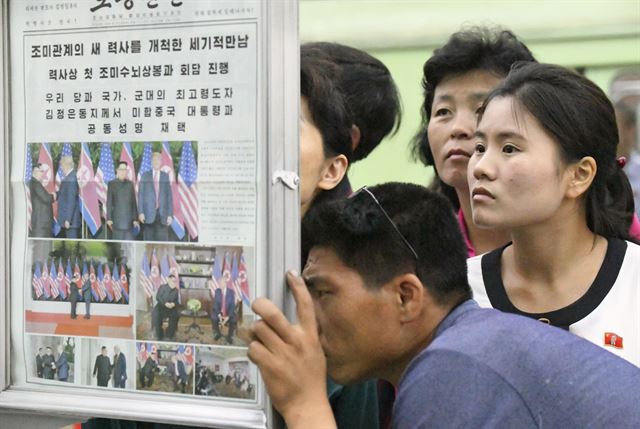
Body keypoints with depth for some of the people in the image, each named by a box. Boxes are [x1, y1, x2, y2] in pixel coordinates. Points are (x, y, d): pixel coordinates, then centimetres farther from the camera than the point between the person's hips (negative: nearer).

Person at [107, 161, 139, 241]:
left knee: (129, 240, -3)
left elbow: (133, 202, 10)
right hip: (116, 217, -2)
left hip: (128, 217, 2)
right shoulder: (112, 184, 2)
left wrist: (135, 218, 5)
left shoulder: (130, 184, 10)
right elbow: (109, 202, 1)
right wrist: (109, 218, -5)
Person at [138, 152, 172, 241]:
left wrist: (170, 214, 1)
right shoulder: (145, 176, 7)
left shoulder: (165, 176, 9)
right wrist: (140, 212, -5)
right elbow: (140, 195, 4)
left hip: (162, 215, 1)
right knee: (149, 241, 0)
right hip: (149, 214, 0)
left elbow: (169, 196, 7)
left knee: (162, 240, -5)